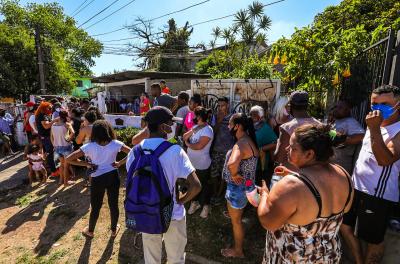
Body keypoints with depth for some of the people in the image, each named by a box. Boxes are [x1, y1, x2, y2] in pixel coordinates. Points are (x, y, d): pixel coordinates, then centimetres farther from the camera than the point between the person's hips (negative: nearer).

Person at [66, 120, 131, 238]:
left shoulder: (89, 146, -10)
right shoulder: (116, 144, -9)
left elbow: (69, 159, -10)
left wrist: (87, 164, -5)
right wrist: (119, 163, -8)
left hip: (97, 179, -1)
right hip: (113, 176, 1)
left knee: (95, 207, 18)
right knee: (114, 205, 16)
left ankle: (90, 231, 41)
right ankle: (114, 230, 35)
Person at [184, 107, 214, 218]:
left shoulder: (207, 131, -23)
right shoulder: (196, 126, 2)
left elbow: (198, 146, -29)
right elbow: (184, 137, 0)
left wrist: (187, 143, -12)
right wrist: (192, 131, -16)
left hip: (202, 165, -7)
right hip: (191, 162, 8)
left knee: (204, 185, 13)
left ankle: (205, 205, 35)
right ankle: (195, 202, 44)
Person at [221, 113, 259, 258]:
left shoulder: (241, 144, -30)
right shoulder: (248, 140, 1)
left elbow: (232, 164, -50)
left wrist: (234, 174, -29)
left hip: (238, 186, -8)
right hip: (243, 184, 8)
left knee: (236, 219, 13)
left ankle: (238, 251, 34)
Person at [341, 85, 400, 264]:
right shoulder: (376, 125, 9)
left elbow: (385, 160, -32)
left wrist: (374, 129, -34)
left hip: (377, 195, -8)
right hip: (356, 188, 8)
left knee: (374, 240, 10)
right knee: (344, 226, 20)